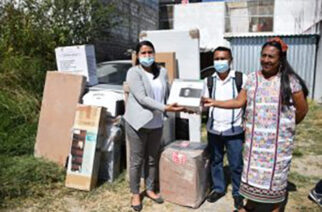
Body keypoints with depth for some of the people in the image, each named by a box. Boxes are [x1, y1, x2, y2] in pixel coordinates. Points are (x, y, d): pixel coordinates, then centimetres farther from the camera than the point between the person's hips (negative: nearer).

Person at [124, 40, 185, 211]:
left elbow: (168, 94, 9)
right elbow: (142, 98, -21)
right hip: (138, 122, -5)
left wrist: (180, 104, -8)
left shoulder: (162, 72, 7)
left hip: (156, 123, 5)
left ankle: (150, 189, 35)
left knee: (152, 159, 17)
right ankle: (135, 193, 26)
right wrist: (165, 108, -28)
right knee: (137, 160, 7)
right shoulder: (134, 72, -11)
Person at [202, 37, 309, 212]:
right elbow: (239, 102, 1)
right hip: (254, 138, 3)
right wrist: (215, 103, -8)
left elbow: (302, 109, 0)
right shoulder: (252, 78, 3)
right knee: (252, 171, 14)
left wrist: (287, 126, 7)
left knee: (275, 174, 9)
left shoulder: (290, 80, -7)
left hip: (278, 140, -3)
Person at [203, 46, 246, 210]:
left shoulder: (241, 78, -8)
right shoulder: (208, 80, 2)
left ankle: (238, 193, 30)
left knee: (236, 164, 8)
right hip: (213, 129, 3)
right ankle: (218, 188, 36)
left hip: (234, 130, -3)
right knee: (215, 161, 16)